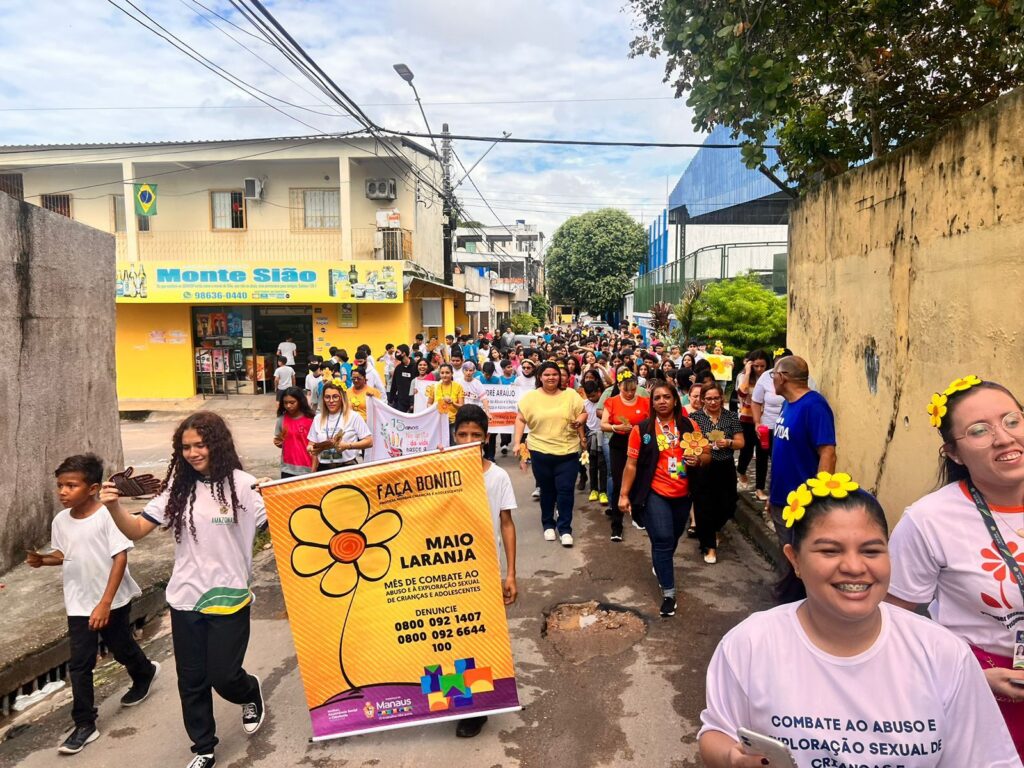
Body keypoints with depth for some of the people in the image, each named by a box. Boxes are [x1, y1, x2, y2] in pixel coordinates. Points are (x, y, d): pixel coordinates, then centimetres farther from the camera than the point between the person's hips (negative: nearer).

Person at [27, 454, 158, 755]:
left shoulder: (107, 515, -21)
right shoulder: (60, 521, -3)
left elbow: (120, 558, -20)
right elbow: (64, 555, 13)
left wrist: (105, 603, -22)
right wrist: (42, 560, -9)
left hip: (113, 601, -4)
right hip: (78, 604, 4)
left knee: (122, 649, 16)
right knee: (79, 665, 3)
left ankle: (145, 674, 47)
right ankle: (84, 725, 16)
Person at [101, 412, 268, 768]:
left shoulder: (243, 485, -11)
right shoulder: (178, 488, 1)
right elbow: (137, 530, 2)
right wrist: (114, 507, -17)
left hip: (229, 597, -4)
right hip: (185, 598, 4)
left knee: (223, 677, 2)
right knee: (192, 681, 13)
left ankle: (251, 692, 38)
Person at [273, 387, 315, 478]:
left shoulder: (311, 419, -8)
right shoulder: (281, 419, 2)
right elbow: (279, 443, 13)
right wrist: (278, 443, -10)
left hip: (307, 469, -3)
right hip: (288, 469, 3)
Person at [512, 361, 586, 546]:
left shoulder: (571, 395, 0)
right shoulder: (530, 397, -1)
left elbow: (583, 413, 7)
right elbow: (520, 419, 1)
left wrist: (579, 421, -15)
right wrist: (517, 442, -6)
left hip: (567, 451, 0)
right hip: (540, 451, 0)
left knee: (565, 490, -1)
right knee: (547, 490, 13)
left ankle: (565, 528, 10)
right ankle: (548, 525, 29)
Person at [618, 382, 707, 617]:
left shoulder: (689, 426, 1)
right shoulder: (642, 429, -7)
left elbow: (707, 457, 7)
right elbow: (631, 464, -5)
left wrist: (698, 459, -16)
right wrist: (624, 494, -7)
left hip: (682, 495, 4)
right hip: (655, 494, -4)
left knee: (672, 541, 20)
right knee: (663, 541, -11)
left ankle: (660, 568, 49)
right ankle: (669, 593, 1)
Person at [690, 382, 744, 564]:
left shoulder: (732, 417, 3)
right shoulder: (694, 417, -2)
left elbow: (741, 442, 3)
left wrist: (728, 443, -16)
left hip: (725, 469, 2)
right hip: (701, 469, -2)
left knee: (726, 506, 8)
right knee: (704, 507, 1)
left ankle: (712, 530, 40)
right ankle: (709, 545, 17)